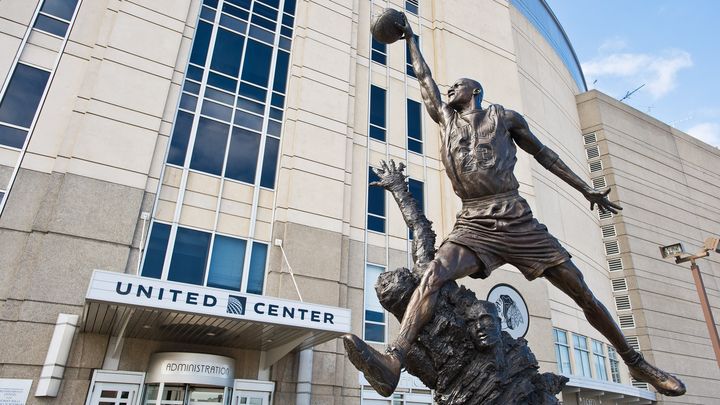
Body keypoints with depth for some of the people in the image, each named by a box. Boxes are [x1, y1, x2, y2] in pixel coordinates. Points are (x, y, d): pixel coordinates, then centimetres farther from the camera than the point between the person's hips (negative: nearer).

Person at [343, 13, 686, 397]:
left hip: (518, 221, 0)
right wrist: (410, 38, 38)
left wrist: (585, 188, 21)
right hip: (473, 226, 1)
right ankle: (392, 364, -40)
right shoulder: (445, 118, 18)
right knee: (433, 275, -27)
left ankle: (636, 362, 23)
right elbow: (423, 77, 28)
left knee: (583, 293, 3)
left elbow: (542, 153, 20)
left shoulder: (503, 116, 12)